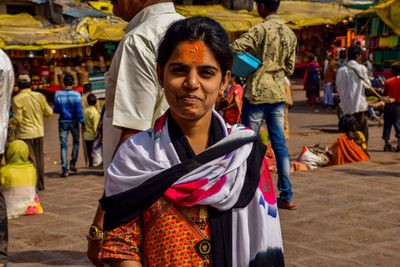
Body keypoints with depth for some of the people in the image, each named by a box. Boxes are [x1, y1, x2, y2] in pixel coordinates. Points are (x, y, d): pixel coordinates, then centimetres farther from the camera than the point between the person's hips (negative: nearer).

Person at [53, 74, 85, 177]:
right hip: (73, 122, -1)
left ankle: (65, 170, -2)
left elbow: (56, 110, 0)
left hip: (63, 122, 1)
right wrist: (83, 123, -2)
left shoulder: (58, 94, -4)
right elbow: (79, 111, -11)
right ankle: (73, 163, 13)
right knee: (76, 142, 21)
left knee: (63, 145, 3)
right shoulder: (76, 94, -9)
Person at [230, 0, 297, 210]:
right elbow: (289, 69, 13)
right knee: (279, 144, 8)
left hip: (257, 93, -6)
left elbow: (235, 48, -22)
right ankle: (286, 197, 9)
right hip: (278, 94, 6)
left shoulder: (261, 29, -12)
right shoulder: (290, 34, 9)